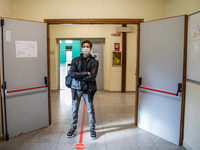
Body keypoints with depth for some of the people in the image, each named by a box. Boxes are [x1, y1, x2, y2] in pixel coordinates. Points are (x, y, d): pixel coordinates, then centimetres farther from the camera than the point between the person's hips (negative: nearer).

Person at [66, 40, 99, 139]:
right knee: (74, 109, 11)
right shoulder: (75, 60, 6)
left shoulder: (94, 62, 1)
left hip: (88, 89, -1)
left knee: (90, 110, 7)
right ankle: (73, 128, 28)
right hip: (76, 88, 2)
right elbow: (71, 73, -10)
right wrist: (86, 73, -15)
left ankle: (92, 129, 23)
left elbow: (92, 77, -12)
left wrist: (78, 76, -12)